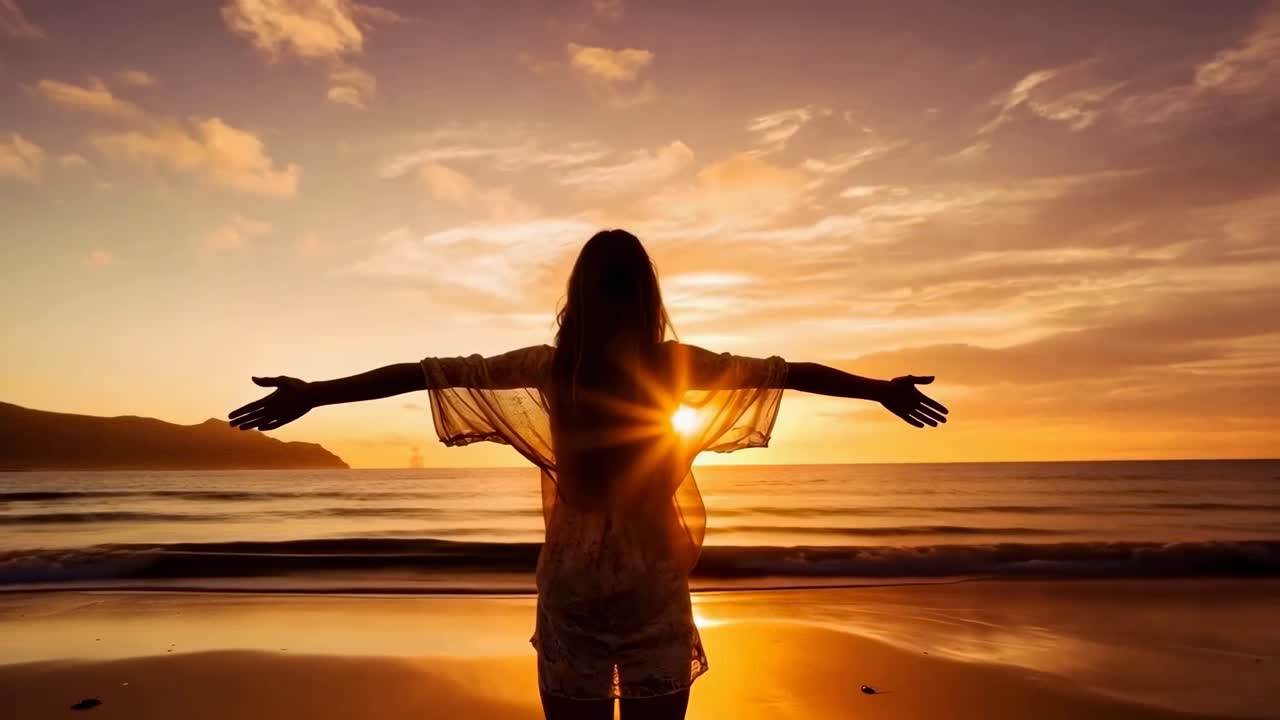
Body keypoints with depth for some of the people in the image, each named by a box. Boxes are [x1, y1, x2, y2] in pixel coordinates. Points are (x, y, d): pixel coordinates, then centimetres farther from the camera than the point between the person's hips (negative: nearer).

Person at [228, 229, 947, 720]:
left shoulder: (551, 367, -6)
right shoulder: (674, 365, -7)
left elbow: (425, 372, -3)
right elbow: (792, 372, 2)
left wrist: (311, 393, 6)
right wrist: (885, 389, 15)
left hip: (572, 585, 1)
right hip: (654, 584, 0)